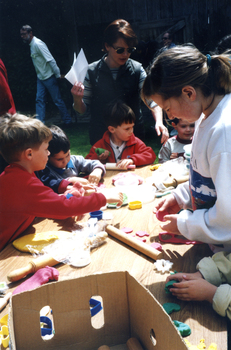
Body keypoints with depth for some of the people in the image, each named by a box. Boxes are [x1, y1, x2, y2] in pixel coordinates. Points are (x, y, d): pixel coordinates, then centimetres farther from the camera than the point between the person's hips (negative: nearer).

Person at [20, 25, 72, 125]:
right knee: (39, 100, 5)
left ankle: (67, 121, 14)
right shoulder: (31, 45, 10)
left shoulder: (38, 44, -19)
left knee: (57, 100, 0)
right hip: (40, 78, 9)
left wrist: (58, 75, -22)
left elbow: (51, 60, -22)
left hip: (49, 77, -9)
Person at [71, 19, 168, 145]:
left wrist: (159, 121, -30)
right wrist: (77, 99, -22)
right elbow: (83, 109, -1)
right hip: (101, 136, -1)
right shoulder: (92, 72, -5)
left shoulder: (137, 69, -4)